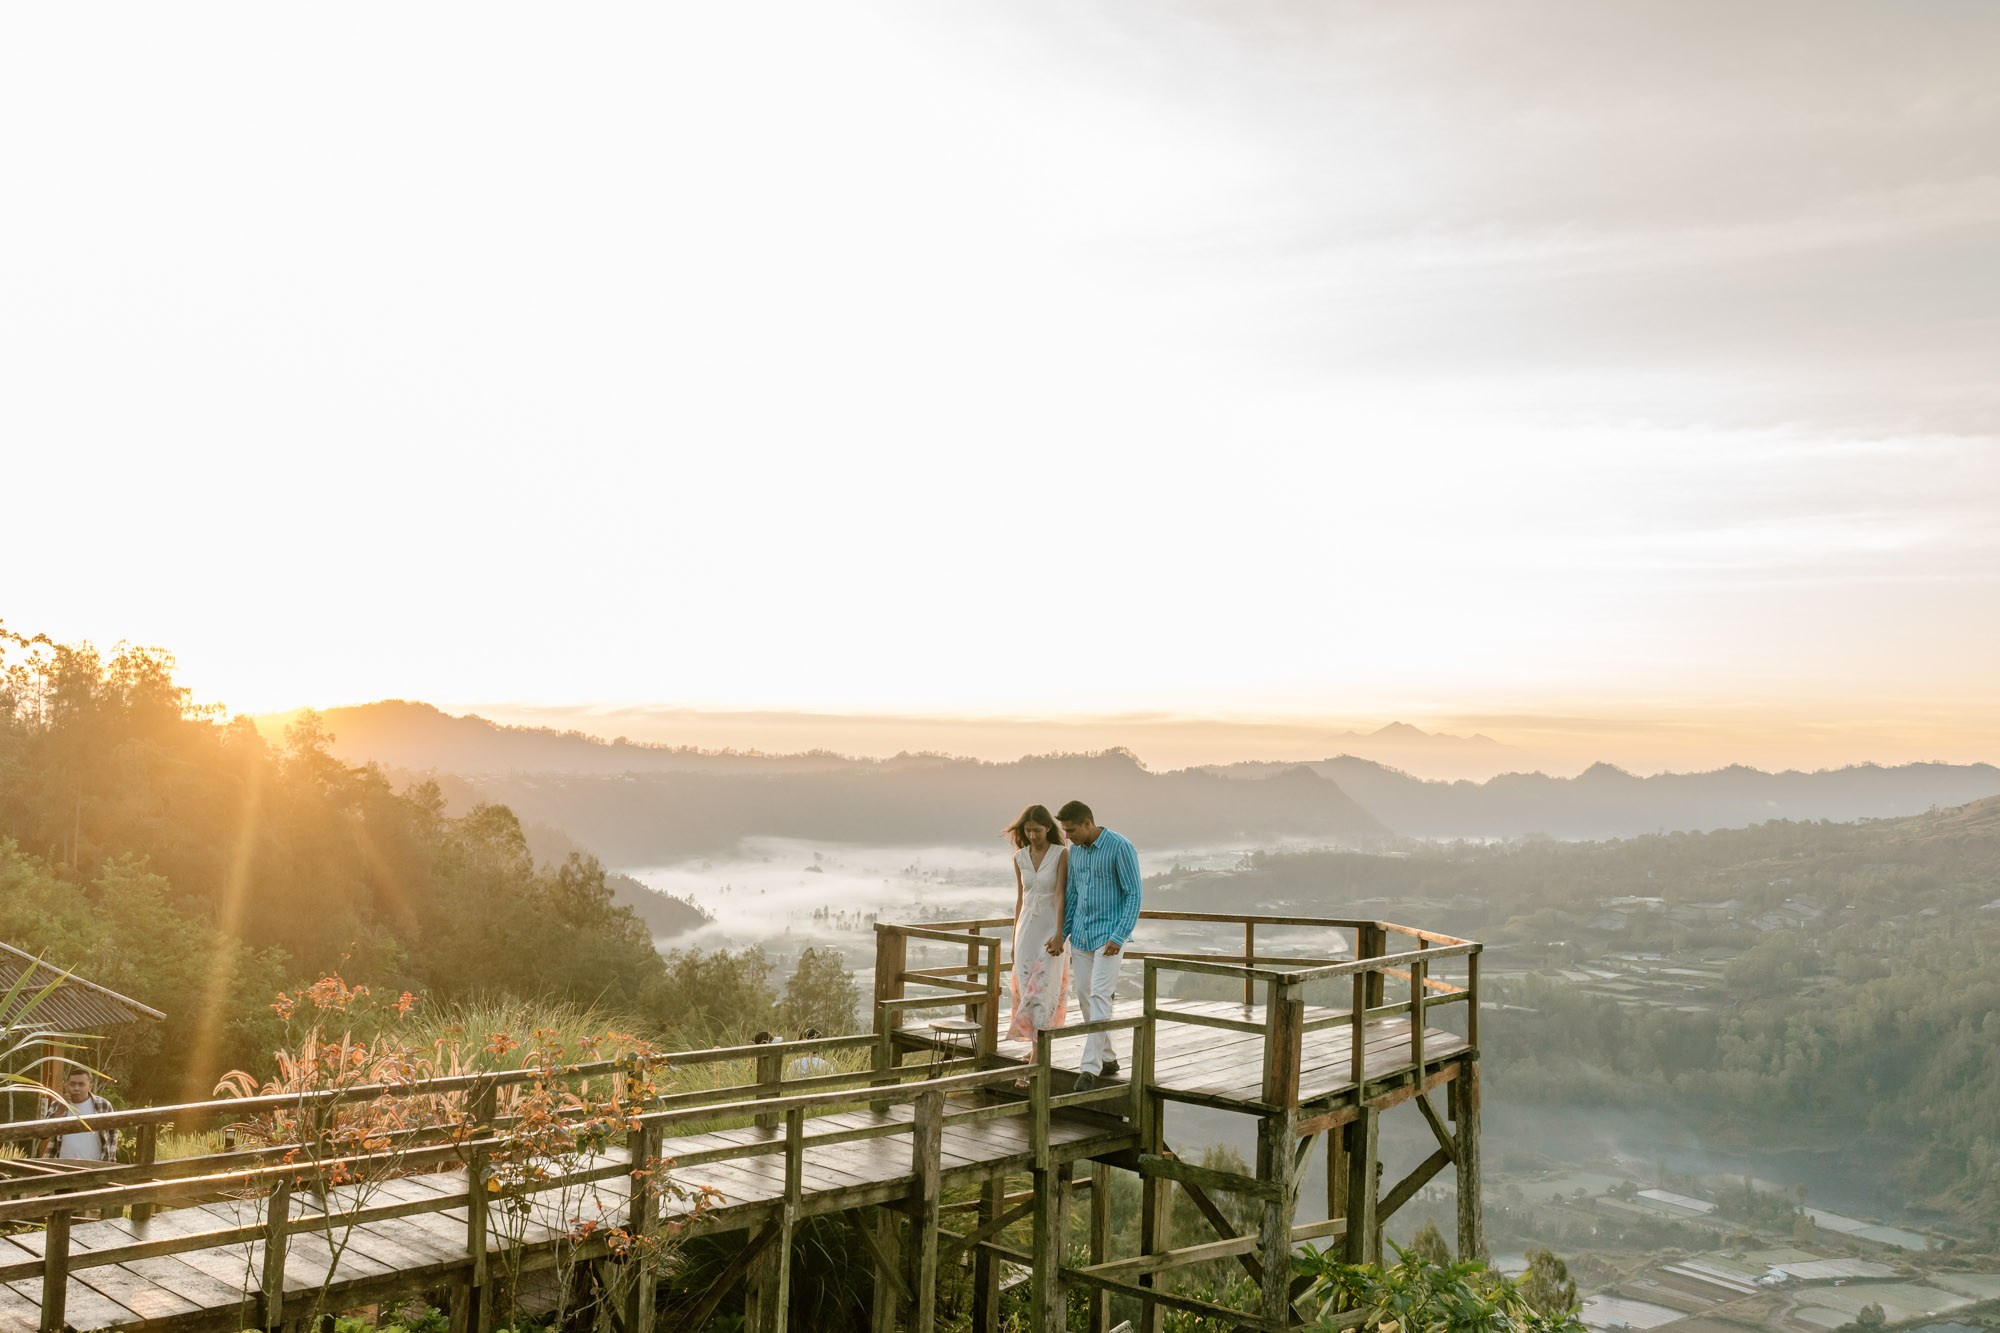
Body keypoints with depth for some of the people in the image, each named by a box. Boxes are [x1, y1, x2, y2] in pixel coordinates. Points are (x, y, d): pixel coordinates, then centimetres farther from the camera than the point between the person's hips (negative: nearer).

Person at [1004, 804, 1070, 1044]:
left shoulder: (1061, 854, -8)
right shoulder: (1020, 857, 6)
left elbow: (1060, 895, -16)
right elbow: (1020, 898, 13)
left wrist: (1058, 933, -26)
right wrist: (1014, 939, 15)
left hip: (1050, 927, -5)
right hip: (1027, 927, 5)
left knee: (1043, 987, -10)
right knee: (1027, 987, 2)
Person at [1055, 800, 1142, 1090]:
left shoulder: (1121, 848, -14)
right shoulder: (1075, 851, 7)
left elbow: (1133, 895, -13)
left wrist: (1119, 937, -19)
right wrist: (1062, 935, 12)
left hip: (1109, 935, -7)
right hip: (1081, 935, 7)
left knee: (1099, 997, -14)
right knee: (1084, 998, 9)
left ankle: (1090, 1068, -14)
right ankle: (1108, 1059, 22)